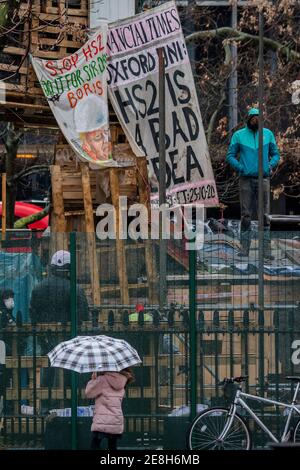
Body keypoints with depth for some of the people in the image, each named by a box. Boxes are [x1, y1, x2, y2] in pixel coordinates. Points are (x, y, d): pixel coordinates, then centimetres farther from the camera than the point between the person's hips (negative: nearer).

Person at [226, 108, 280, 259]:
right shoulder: (238, 135, 6)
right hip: (246, 179, 0)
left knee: (265, 215, -3)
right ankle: (244, 248, 4)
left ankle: (266, 250, -4)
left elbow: (275, 154, 15)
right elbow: (230, 155, 9)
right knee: (246, 215, 0)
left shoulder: (268, 134, 9)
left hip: (263, 178, 1)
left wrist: (270, 166, -4)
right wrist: (240, 167, -7)